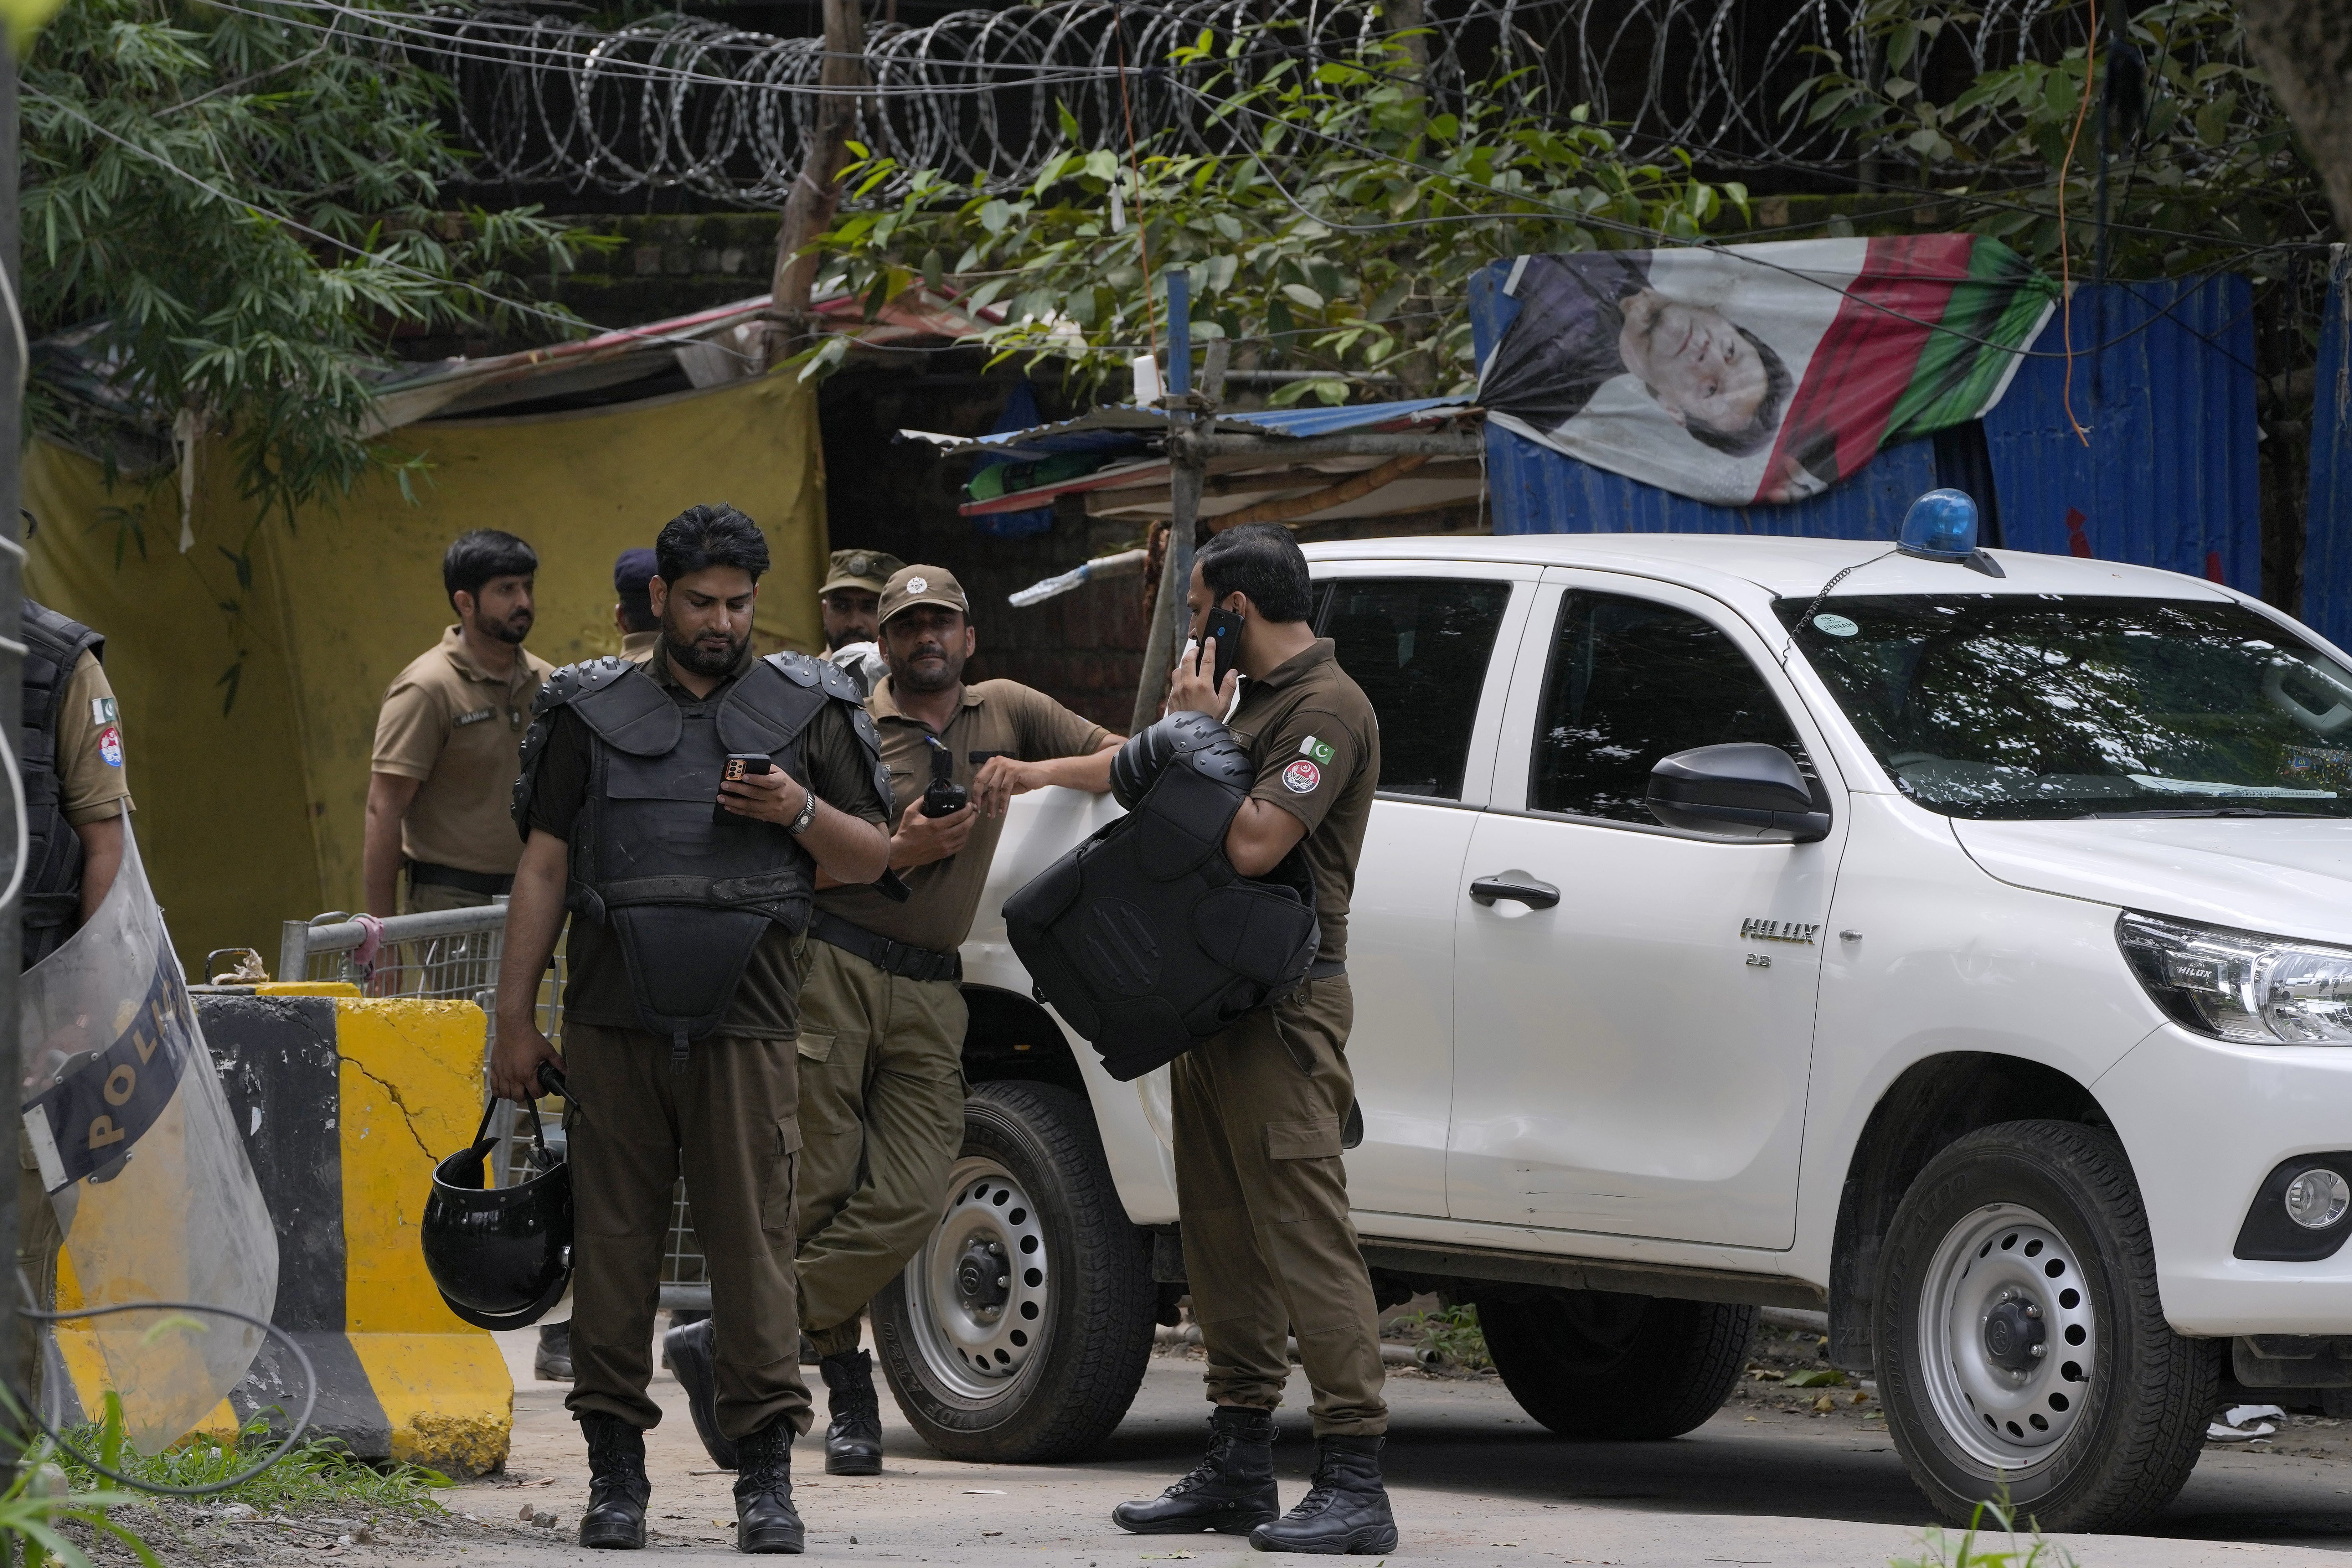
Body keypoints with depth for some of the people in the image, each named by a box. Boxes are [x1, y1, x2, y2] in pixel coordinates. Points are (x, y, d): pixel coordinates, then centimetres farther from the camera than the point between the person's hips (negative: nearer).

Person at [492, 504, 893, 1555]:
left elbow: (873, 858, 15)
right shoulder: (592, 711, 12)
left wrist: (801, 814, -6)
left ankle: (767, 1477, -3)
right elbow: (544, 868, 11)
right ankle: (616, 1472, 6)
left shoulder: (807, 710, 12)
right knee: (614, 1241, 0)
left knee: (755, 1240, -6)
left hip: (744, 1022, -1)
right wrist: (514, 1019, 6)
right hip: (613, 1023, 1)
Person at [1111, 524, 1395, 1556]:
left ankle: (1353, 1484, -16)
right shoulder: (1258, 698, 20)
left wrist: (1200, 736, -12)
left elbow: (1254, 842, -22)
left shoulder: (1326, 709, -12)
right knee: (1224, 1237, 12)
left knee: (1306, 1232, -13)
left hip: (1286, 1004, -10)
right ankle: (1238, 1469, 18)